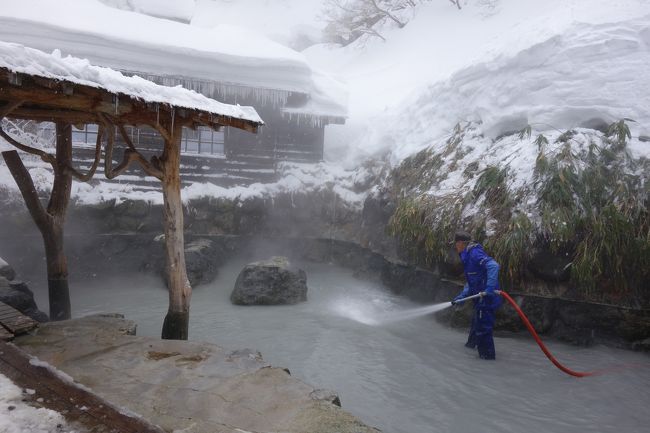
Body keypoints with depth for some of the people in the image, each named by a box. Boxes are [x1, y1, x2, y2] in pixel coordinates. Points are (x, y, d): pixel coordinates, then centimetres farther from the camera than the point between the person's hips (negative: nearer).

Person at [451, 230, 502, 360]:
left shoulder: (475, 253, -17)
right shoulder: (467, 257, 15)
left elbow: (493, 265, -32)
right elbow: (470, 282, 19)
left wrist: (490, 286, -39)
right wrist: (462, 296, 11)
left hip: (487, 297, -11)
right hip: (481, 298, 11)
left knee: (483, 326, -2)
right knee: (476, 321, 26)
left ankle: (487, 354, 10)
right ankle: (472, 344, 45)